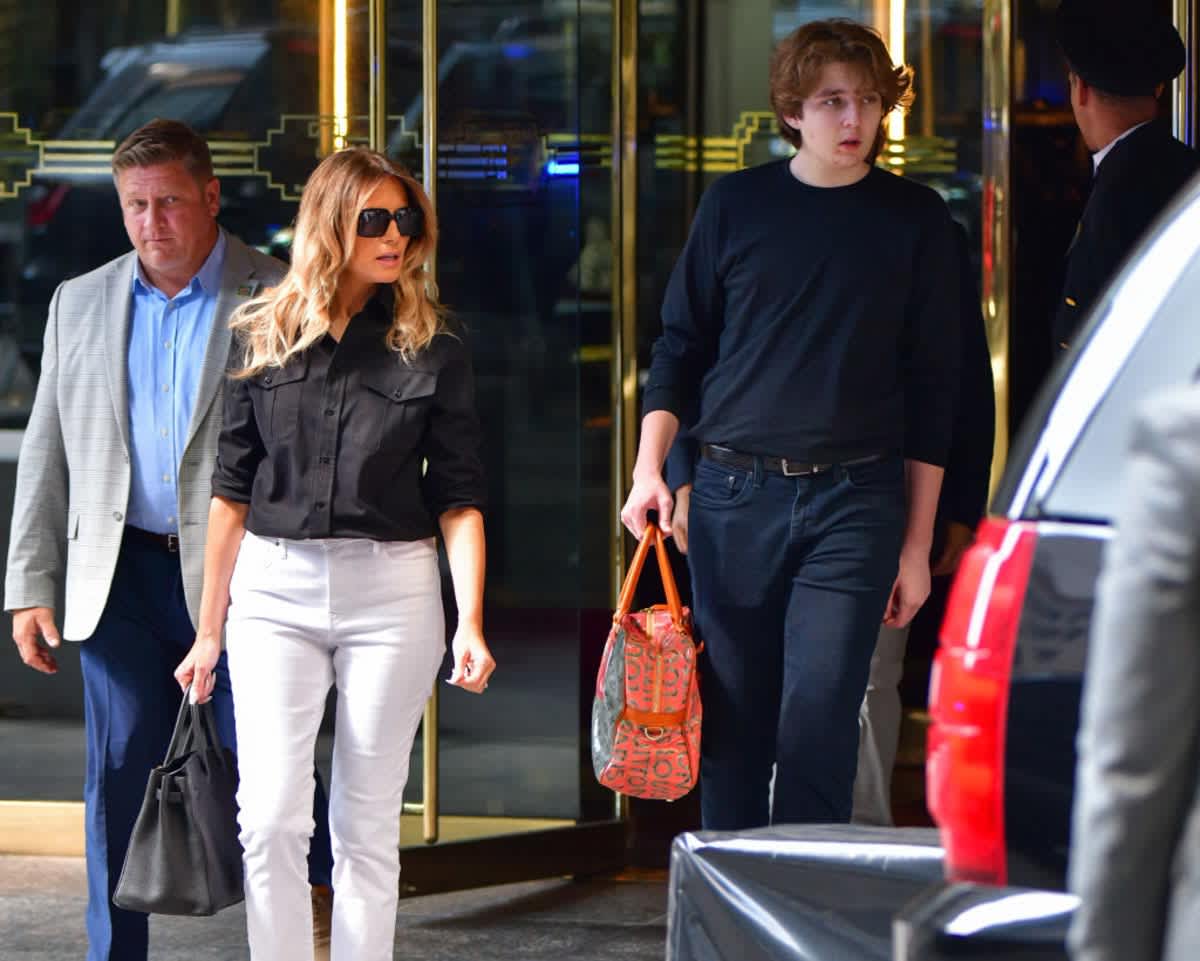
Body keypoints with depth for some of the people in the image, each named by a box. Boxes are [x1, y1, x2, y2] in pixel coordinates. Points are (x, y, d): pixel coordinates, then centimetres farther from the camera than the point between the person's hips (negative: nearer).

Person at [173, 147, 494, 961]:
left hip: (391, 594, -1)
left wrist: (470, 625, -12)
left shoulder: (434, 351, 1)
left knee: (368, 823, 4)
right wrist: (210, 628, 8)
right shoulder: (264, 339, 4)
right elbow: (233, 491, 8)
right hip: (274, 592, 1)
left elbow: (459, 500, 0)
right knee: (271, 818, -6)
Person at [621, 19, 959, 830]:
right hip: (734, 495, 2)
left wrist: (917, 543, 4)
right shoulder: (736, 205, 6)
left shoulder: (914, 220, 4)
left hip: (854, 503, -2)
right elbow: (681, 347, 13)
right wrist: (649, 467, -1)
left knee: (819, 721, -11)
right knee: (734, 721, 5)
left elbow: (931, 388, 6)